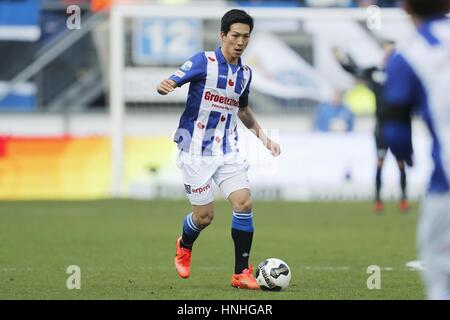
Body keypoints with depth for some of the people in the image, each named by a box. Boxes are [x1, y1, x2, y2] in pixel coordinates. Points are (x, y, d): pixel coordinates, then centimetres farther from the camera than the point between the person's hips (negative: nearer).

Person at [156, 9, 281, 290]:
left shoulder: (245, 72, 9)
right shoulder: (204, 62, -9)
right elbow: (169, 84, -15)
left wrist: (262, 135, 16)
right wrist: (165, 87, -40)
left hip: (228, 151, 5)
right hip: (196, 151, -5)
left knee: (244, 203, -12)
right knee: (205, 215, -1)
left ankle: (241, 272, -3)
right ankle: (184, 247, 35)